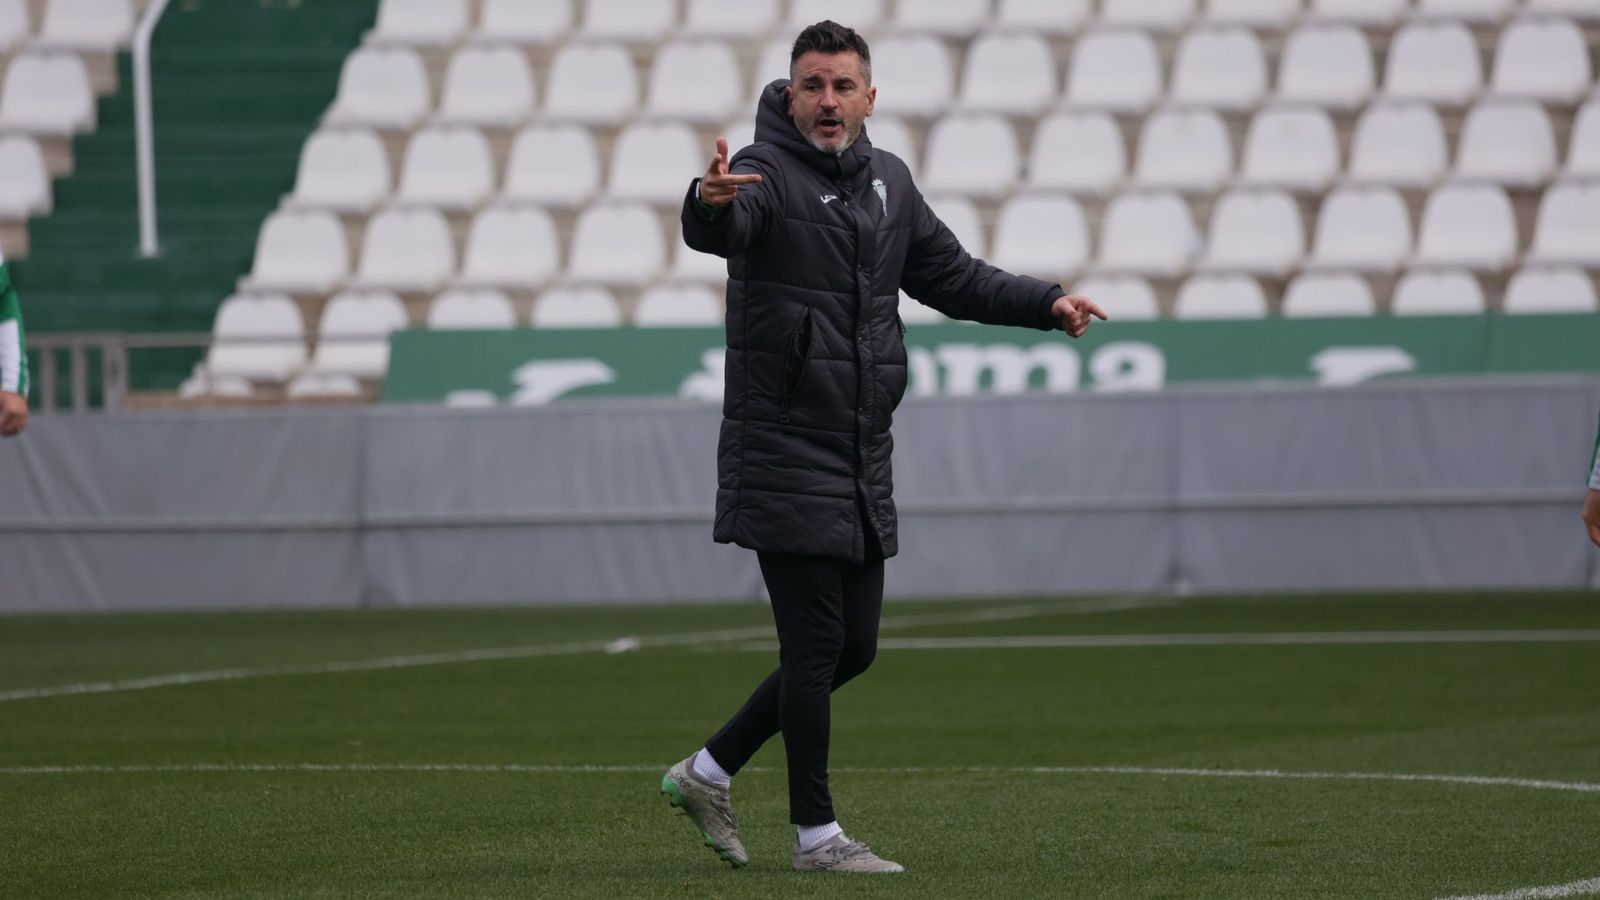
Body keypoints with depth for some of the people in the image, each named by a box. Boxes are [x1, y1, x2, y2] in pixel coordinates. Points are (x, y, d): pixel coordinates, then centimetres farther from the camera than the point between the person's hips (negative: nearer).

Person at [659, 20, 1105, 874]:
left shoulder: (887, 182, 11)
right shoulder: (767, 172, -12)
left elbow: (952, 276, 22)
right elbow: (717, 229, -35)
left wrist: (1045, 303, 9)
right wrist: (710, 202, -58)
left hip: (862, 464, 8)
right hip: (784, 457, -7)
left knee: (852, 647, 12)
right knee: (814, 647, -5)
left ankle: (709, 772, 24)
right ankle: (816, 835, 5)